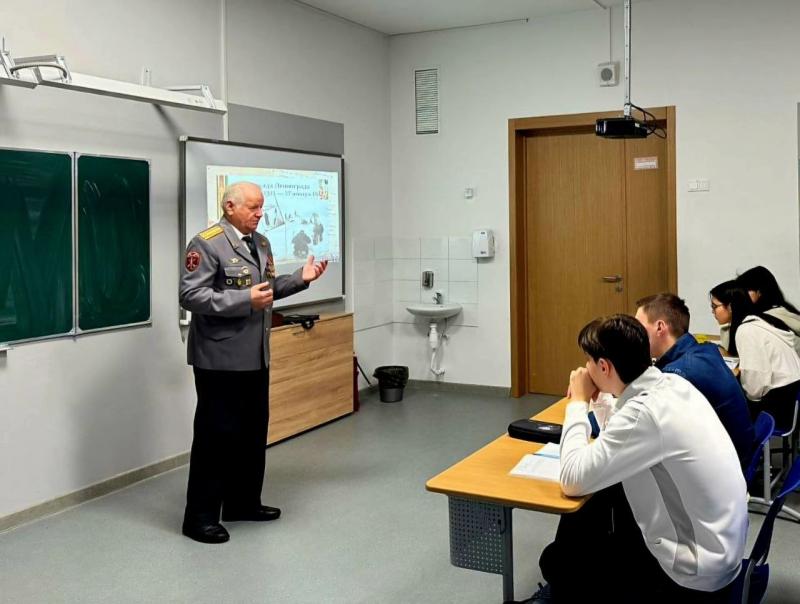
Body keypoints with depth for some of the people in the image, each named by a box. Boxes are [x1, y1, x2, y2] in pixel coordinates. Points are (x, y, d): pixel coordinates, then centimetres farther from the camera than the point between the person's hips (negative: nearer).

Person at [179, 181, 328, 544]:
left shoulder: (261, 243, 12)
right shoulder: (206, 244, -14)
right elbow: (190, 296, -21)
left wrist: (301, 278, 5)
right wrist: (245, 300, -24)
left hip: (255, 356, 9)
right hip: (220, 358, -8)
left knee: (253, 432, 16)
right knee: (217, 435, -2)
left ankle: (243, 503, 31)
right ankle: (200, 516, 11)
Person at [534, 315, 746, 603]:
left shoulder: (645, 411, -29)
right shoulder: (673, 384, -3)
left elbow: (573, 482, -23)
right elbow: (623, 437, 15)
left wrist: (578, 403, -13)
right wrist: (592, 401, -1)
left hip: (694, 572, -7)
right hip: (715, 546, 7)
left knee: (561, 558, 8)